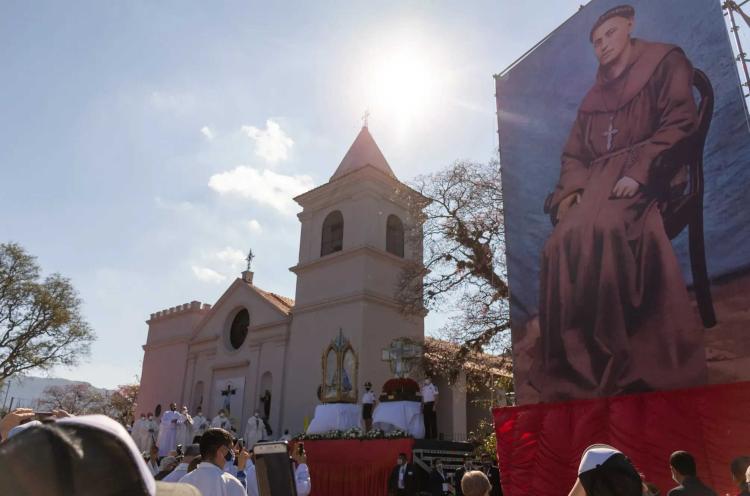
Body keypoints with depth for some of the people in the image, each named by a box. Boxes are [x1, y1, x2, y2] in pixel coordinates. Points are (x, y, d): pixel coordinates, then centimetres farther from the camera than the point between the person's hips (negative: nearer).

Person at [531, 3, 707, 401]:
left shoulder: (665, 63, 13)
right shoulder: (593, 98, 28)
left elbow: (679, 125, -2)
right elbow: (573, 154, 22)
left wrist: (638, 172, -18)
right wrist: (572, 189, -1)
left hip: (645, 178, -5)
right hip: (597, 183, 5)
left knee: (605, 230, -37)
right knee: (563, 243, -26)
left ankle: (625, 358, -32)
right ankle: (577, 362, -27)